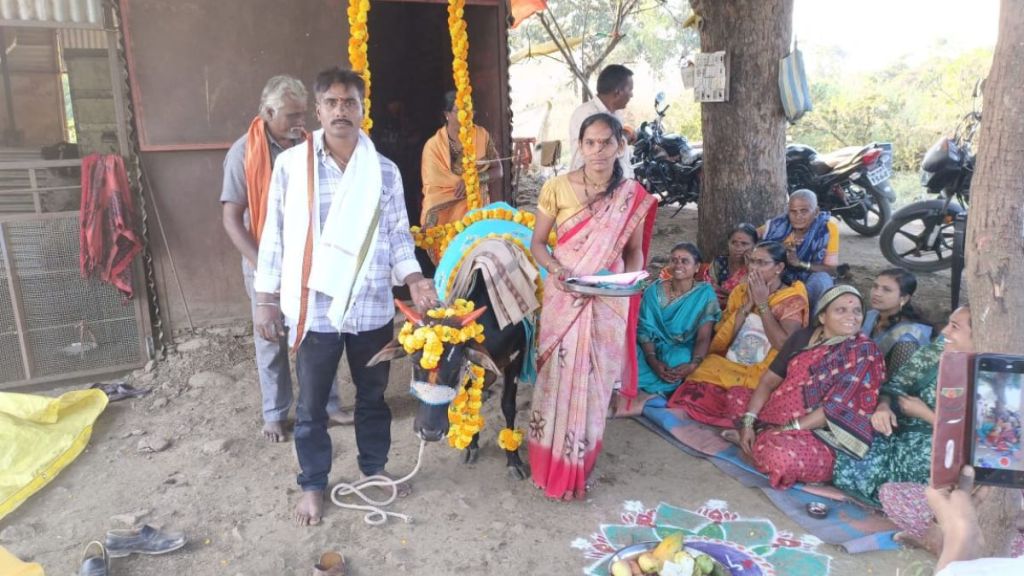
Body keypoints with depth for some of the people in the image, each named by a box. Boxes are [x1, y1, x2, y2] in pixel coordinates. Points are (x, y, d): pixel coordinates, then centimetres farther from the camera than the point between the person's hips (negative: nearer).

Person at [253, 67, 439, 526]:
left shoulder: (385, 172, 2)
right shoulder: (291, 165, -4)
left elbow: (398, 234, 5)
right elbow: (275, 235, 0)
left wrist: (414, 279, -11)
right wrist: (267, 299, -1)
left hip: (371, 307, 2)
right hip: (313, 307, -2)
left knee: (373, 395, 17)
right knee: (312, 404, 12)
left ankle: (374, 469, 38)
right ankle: (313, 484, 31)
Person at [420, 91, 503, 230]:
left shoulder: (482, 135, -2)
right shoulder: (434, 146, -11)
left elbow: (498, 172, -1)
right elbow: (434, 193, -13)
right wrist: (430, 229, -25)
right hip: (445, 218, -2)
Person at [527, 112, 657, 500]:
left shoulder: (633, 196, -1)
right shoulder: (557, 188, -5)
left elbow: (635, 251, 7)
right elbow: (537, 243, 1)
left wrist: (630, 279, -14)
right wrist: (555, 269, -18)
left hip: (608, 303, 1)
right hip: (564, 299, -1)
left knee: (594, 383, 8)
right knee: (559, 378, 3)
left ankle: (580, 468, 26)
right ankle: (553, 467, 22)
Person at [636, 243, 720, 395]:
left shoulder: (705, 293, -4)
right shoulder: (654, 290, 1)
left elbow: (704, 337, -10)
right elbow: (644, 329, -5)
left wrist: (693, 364, -30)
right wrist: (653, 361, -24)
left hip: (684, 352, -1)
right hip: (653, 349, 1)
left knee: (678, 361, -36)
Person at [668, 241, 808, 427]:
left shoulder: (793, 300, -2)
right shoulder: (740, 291, 10)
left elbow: (784, 345, -17)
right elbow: (721, 338, 4)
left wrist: (762, 303, -12)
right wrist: (747, 306, -7)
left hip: (763, 375, -3)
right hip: (726, 365, 3)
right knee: (692, 394, -25)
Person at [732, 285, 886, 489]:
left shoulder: (864, 351, -10)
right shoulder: (803, 336, 6)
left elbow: (837, 407, -17)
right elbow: (769, 381, 4)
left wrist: (788, 429, -19)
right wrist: (748, 421, -9)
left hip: (823, 437, -7)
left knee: (781, 455, -36)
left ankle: (761, 440, -4)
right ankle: (765, 438, -1)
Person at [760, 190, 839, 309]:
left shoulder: (828, 226, -19)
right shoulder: (778, 225, -15)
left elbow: (832, 270, -19)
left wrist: (801, 263, -35)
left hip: (812, 283, -1)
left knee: (822, 279, -33)